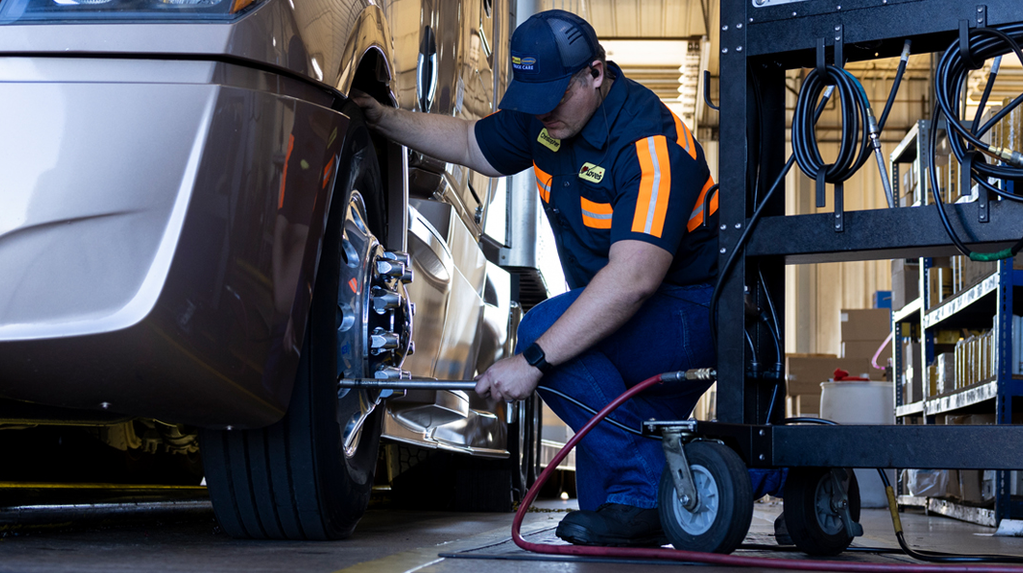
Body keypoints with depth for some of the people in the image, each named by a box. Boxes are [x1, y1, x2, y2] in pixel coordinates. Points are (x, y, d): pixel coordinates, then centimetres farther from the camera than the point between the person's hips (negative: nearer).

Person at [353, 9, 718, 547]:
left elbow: (633, 279, -37)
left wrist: (533, 360, -39)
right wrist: (383, 118, 6)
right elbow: (471, 142, 20)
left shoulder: (652, 144, -27)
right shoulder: (545, 116, 0)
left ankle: (644, 492, -23)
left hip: (694, 315, -9)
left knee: (546, 328, -30)